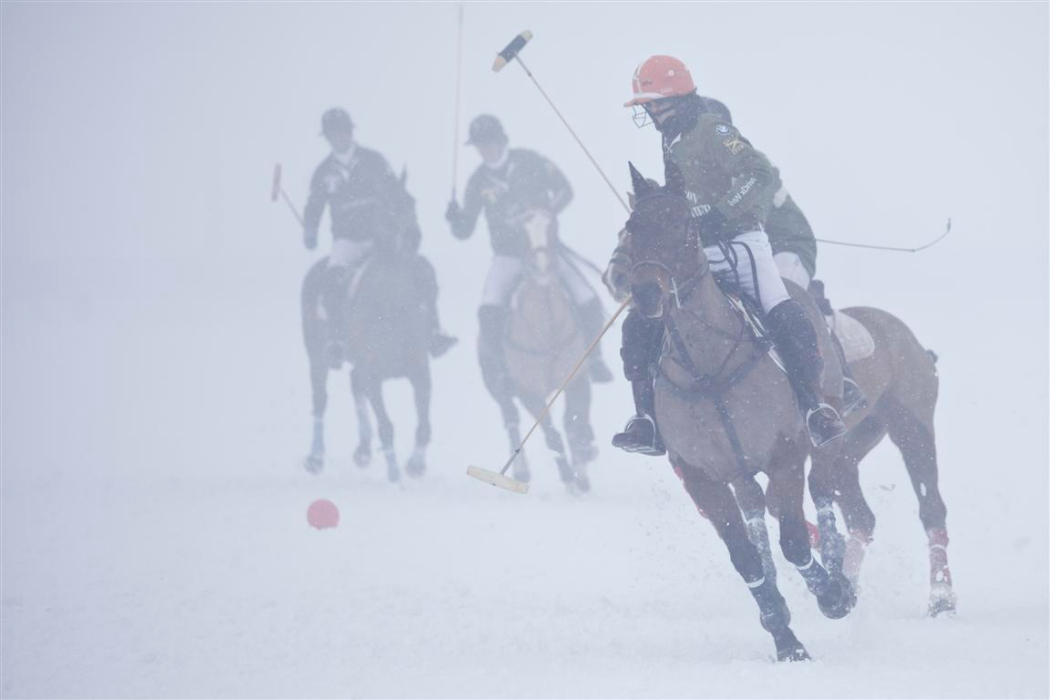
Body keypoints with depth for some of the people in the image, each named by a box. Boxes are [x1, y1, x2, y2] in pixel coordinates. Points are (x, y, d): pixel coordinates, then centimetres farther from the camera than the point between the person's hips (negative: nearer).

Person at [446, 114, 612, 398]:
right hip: (509, 256, 0)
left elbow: (564, 190, 1)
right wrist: (456, 219, -20)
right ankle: (495, 366, -3)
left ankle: (593, 356, 14)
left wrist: (548, 210, -19)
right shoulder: (479, 182, -2)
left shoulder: (529, 162, -6)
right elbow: (464, 231, 3)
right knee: (490, 312, -26)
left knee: (588, 302, -12)